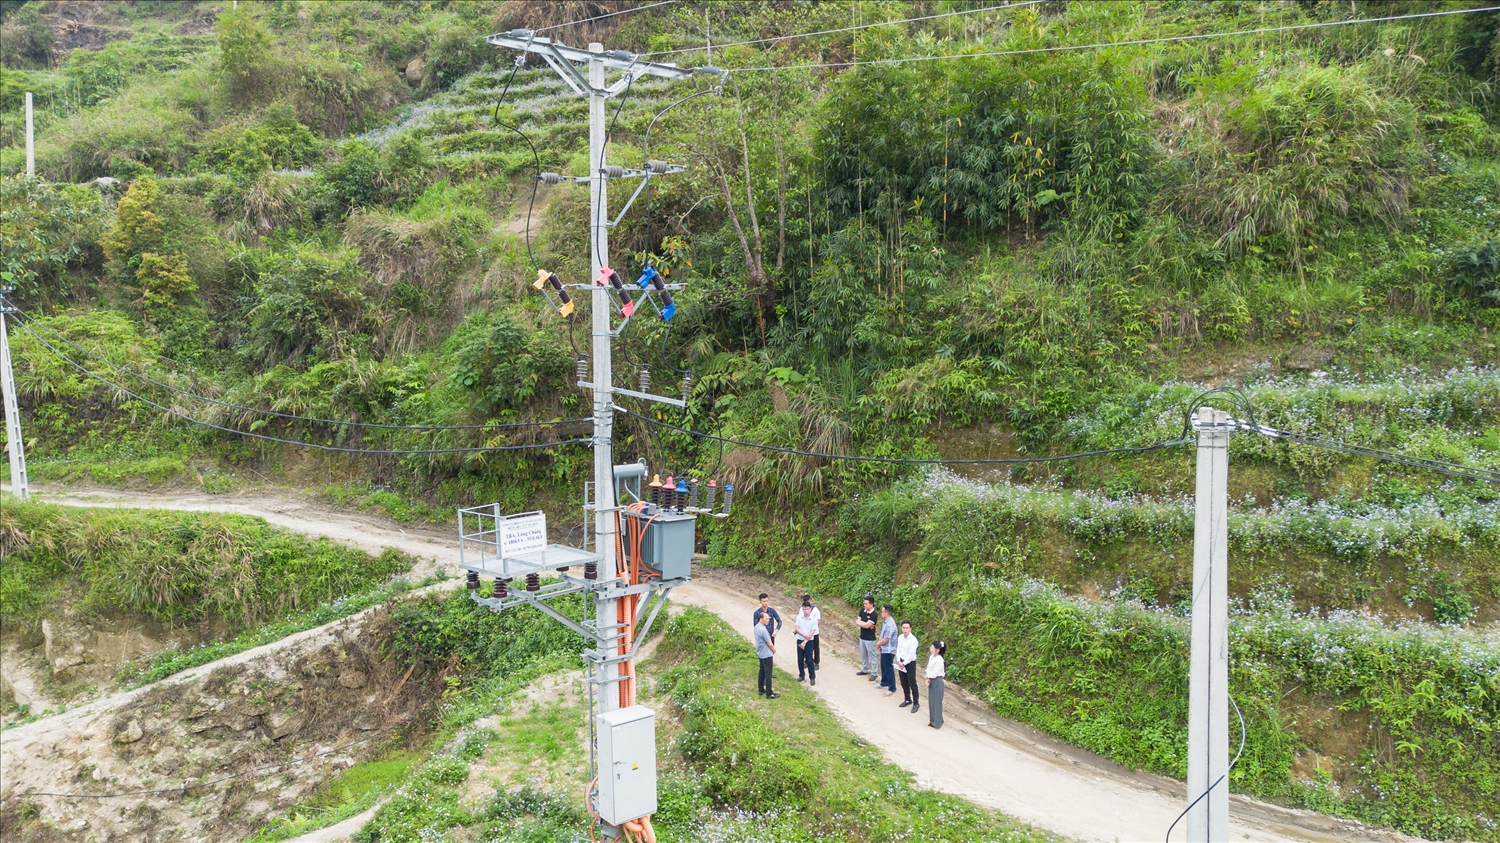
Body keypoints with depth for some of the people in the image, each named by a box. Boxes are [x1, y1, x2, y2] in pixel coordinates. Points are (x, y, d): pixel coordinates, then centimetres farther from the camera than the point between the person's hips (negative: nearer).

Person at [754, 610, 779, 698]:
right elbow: (769, 643, -18)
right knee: (768, 674, -2)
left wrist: (772, 648, 11)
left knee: (762, 671, 19)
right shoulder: (763, 630, -26)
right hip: (766, 654, -9)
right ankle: (769, 694, 3)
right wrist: (774, 650, 2)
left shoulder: (757, 627, 3)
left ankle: (761, 690, 29)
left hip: (760, 653, 9)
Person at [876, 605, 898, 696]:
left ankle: (892, 688, 10)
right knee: (883, 667, 22)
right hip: (884, 649, 10)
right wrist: (879, 643, 5)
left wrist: (878, 644, -9)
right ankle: (884, 683, 39)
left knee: (889, 668, 1)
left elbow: (885, 639, -25)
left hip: (888, 650, -10)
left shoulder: (890, 624, -27)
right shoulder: (885, 621, 4)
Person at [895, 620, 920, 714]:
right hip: (901, 662, 7)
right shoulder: (900, 638, 0)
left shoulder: (913, 639, -20)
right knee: (904, 683, 17)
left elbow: (911, 654, -20)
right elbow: (898, 650, 6)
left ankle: (916, 703, 11)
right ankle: (907, 700, 34)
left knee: (912, 684, 0)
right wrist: (899, 661, -7)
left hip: (910, 663, -6)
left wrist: (904, 663, -15)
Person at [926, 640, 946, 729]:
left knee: (936, 702, 1)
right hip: (931, 681, 9)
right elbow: (928, 668, 7)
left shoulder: (939, 660, -22)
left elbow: (934, 673, -22)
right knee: (931, 701, 16)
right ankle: (932, 720, 27)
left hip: (937, 682, -9)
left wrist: (927, 676, -6)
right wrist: (928, 678, -6)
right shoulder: (931, 656, 5)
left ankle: (937, 723, 11)